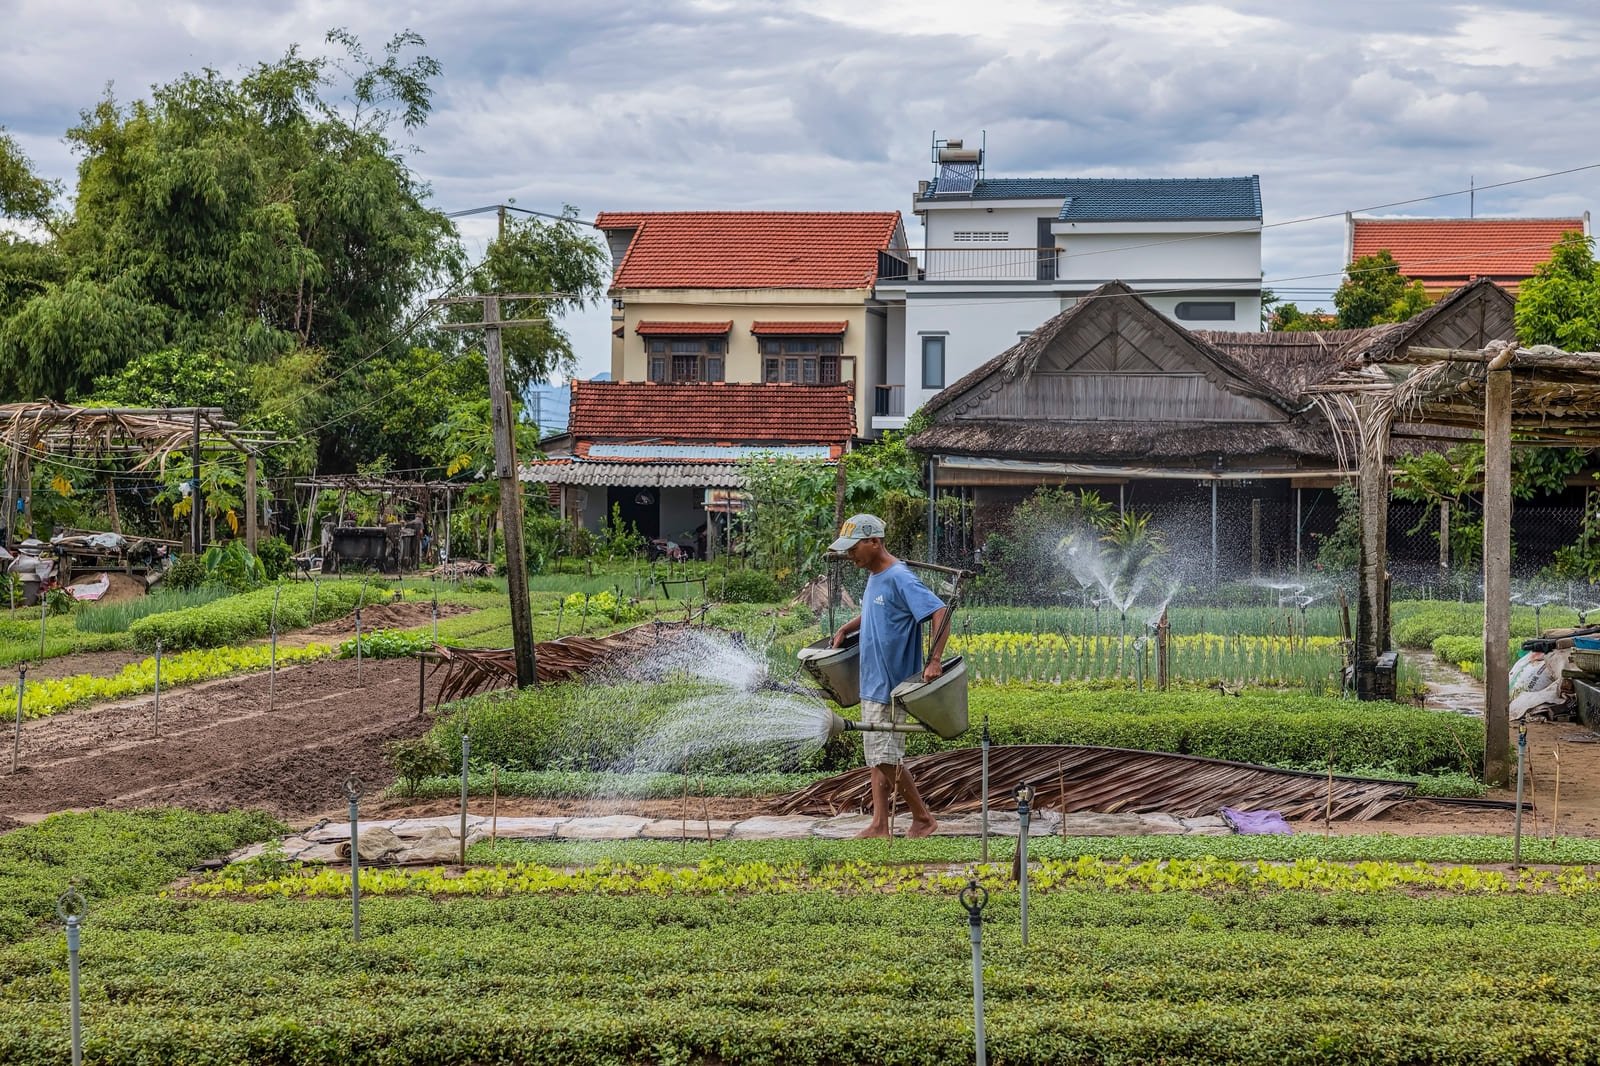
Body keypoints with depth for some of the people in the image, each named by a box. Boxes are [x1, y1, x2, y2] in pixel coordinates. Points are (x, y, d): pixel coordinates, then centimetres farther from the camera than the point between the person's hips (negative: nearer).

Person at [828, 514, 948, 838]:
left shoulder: (899, 578, -18)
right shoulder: (874, 577, 10)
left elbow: (940, 613, -25)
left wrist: (934, 661, -32)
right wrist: (846, 629, 14)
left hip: (891, 685, -9)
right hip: (872, 682, 10)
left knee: (886, 757, -6)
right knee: (875, 756, 10)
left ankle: (923, 818, 7)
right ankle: (880, 824, 15)